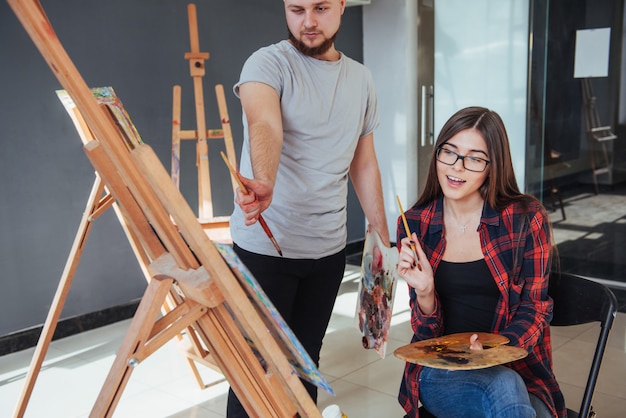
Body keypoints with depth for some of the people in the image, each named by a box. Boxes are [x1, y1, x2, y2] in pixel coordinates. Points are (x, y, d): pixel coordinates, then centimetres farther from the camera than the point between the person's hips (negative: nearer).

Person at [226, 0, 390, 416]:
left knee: (307, 358, 16)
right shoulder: (268, 63, -10)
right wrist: (263, 185, -51)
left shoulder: (361, 79, 8)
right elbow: (264, 125, -31)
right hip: (264, 245, -4)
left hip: (329, 248, 5)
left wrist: (384, 237, 11)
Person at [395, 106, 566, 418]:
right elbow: (427, 332, 2)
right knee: (504, 390, -31)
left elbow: (534, 307, 0)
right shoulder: (414, 225, -1)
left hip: (514, 367, 1)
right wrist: (424, 292, -20)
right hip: (439, 372, 0)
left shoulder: (526, 219, -5)